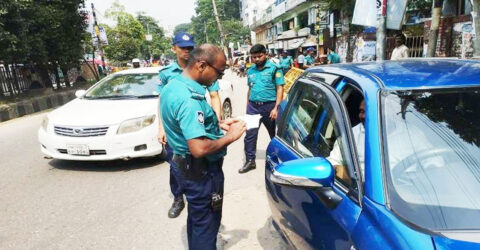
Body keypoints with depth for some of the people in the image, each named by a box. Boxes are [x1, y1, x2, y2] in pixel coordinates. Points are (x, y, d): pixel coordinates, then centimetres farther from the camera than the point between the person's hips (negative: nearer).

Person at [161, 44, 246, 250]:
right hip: (201, 169, -10)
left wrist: (218, 124, 7)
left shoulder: (174, 85, 3)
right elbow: (199, 148, -35)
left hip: (187, 164, 10)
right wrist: (230, 136, -20)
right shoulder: (188, 98, -29)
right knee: (206, 223, 9)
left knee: (196, 218, 27)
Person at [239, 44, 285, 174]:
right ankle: (250, 161, 11)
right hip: (253, 106, 4)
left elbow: (280, 88, -8)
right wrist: (248, 106, 16)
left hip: (269, 106, -4)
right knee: (250, 134, 1)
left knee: (275, 134, 10)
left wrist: (276, 107, -15)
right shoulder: (250, 70, 11)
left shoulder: (274, 68, -5)